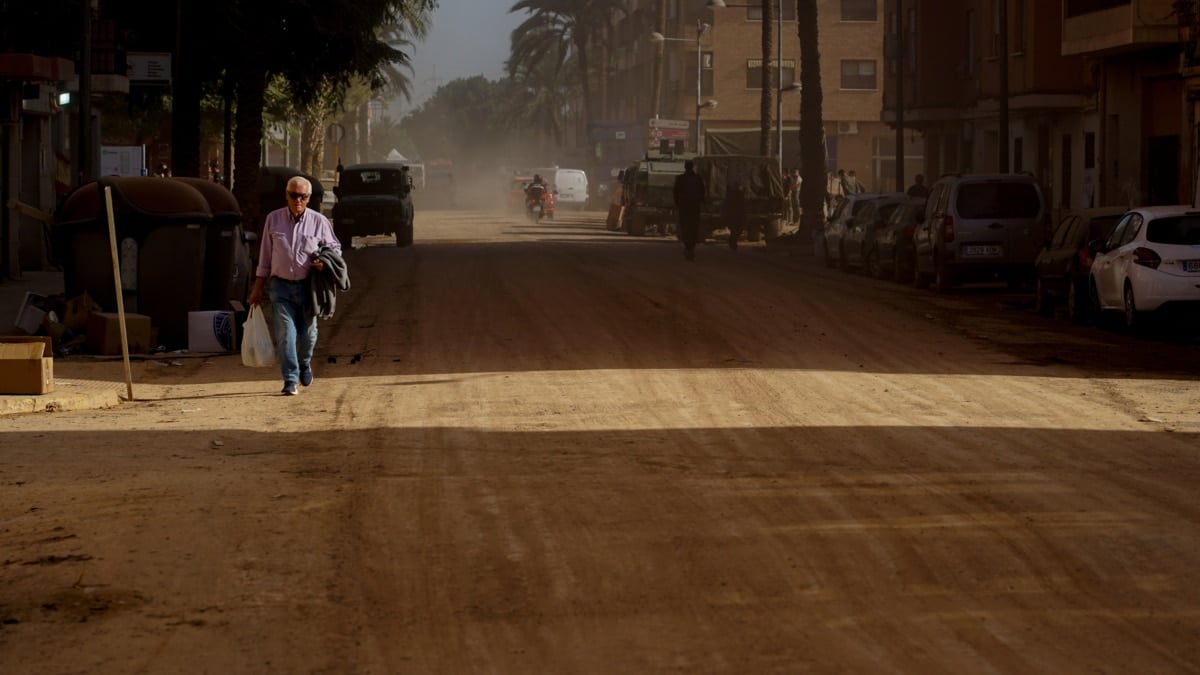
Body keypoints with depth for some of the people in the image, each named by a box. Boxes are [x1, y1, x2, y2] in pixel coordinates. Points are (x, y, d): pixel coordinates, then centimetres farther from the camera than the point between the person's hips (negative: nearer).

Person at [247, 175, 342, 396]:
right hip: (280, 286, 0)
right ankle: (290, 380, -8)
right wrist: (258, 288, 10)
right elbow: (265, 256, 9)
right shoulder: (273, 219, 3)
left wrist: (325, 262, -12)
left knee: (308, 333, 10)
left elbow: (335, 247, 11)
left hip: (308, 286, 0)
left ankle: (304, 363, 41)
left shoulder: (319, 221, 1)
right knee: (285, 333, -10)